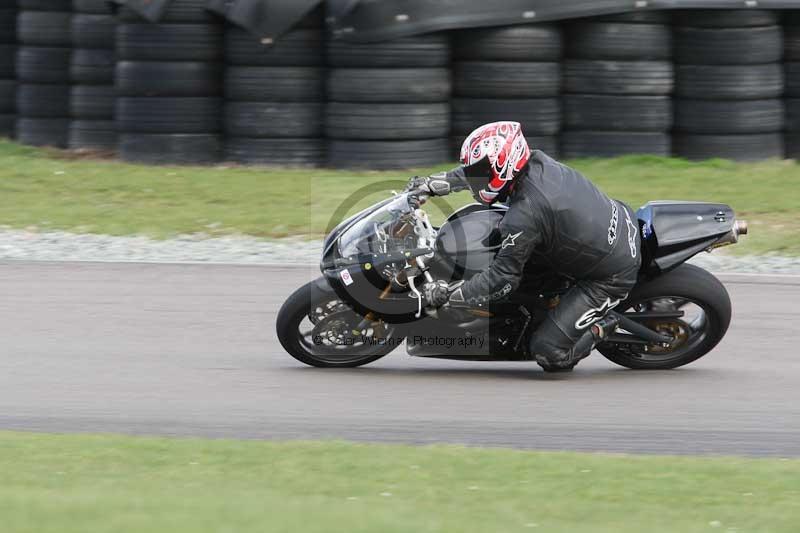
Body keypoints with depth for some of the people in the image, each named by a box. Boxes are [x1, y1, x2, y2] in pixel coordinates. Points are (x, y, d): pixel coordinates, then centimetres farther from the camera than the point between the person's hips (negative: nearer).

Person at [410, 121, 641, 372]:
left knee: (549, 354, -11)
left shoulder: (524, 217, -29)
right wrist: (435, 183, 18)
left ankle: (602, 328, 11)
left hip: (611, 278, -8)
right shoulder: (538, 162, -6)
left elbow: (502, 280, -20)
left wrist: (446, 293, -12)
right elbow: (485, 170, 16)